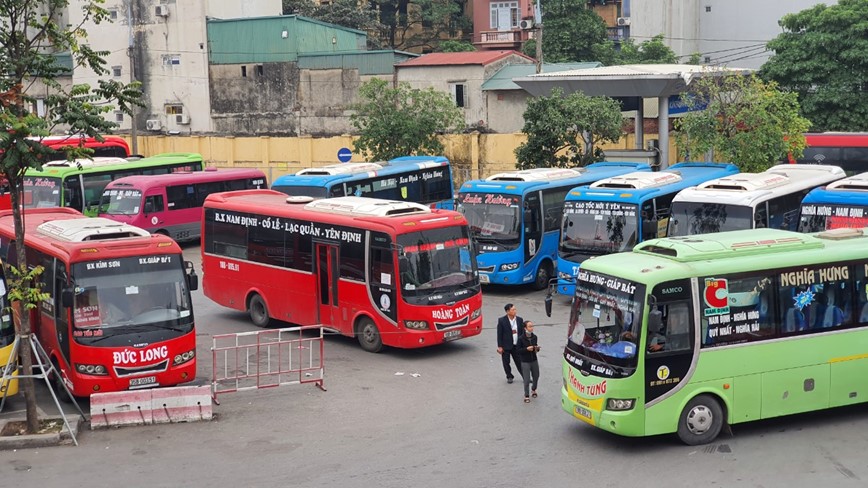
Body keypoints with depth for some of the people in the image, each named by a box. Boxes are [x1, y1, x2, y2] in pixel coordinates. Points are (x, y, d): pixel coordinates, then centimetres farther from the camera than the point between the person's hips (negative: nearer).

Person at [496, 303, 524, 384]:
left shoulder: (519, 320, 0)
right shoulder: (502, 320, -10)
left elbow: (522, 332, 6)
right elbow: (499, 334, -7)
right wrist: (500, 346, -9)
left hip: (516, 346, 2)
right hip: (506, 346, -2)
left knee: (519, 362, 5)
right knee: (506, 362, 9)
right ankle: (509, 377, 27)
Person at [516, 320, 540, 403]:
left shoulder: (534, 337, -3)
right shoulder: (521, 338, -16)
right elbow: (518, 350, -12)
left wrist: (537, 348, -10)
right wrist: (526, 349, -24)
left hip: (534, 361, 4)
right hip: (525, 362, -4)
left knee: (536, 377, 16)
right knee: (527, 380, -2)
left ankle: (533, 390, 44)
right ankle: (526, 396, 16)